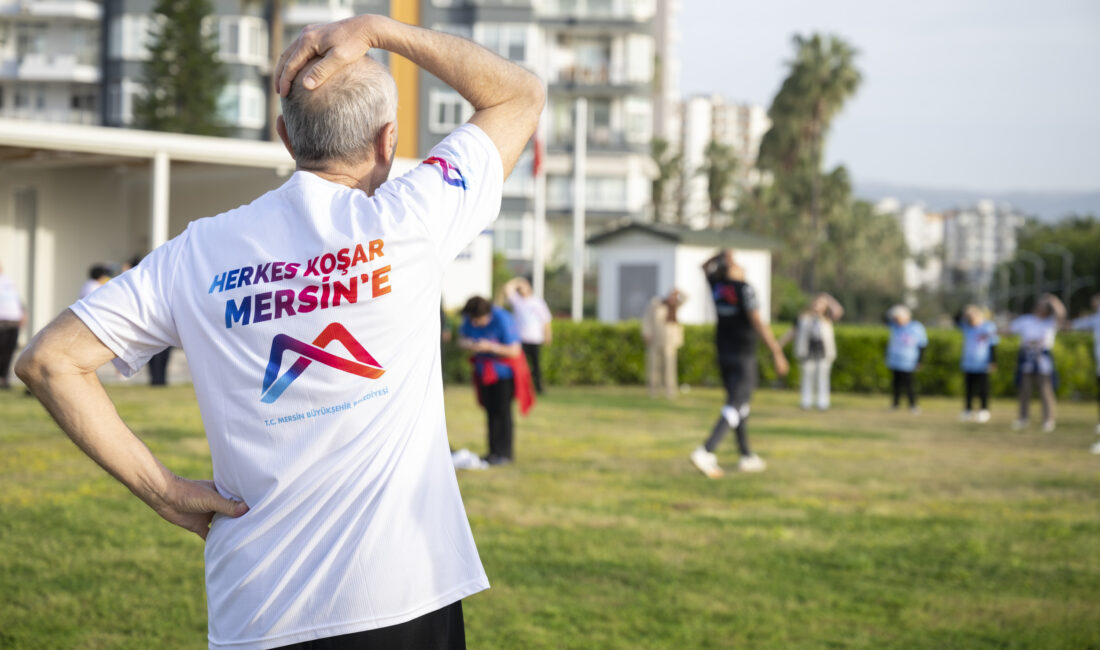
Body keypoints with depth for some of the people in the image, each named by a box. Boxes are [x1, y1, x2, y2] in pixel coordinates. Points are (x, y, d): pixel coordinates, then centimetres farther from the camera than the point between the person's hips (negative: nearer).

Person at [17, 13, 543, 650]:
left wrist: (164, 490, 2)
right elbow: (522, 93, 9)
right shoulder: (408, 221, -5)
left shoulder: (198, 255, 3)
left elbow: (48, 361, 2)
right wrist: (375, 30, 6)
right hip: (401, 598, -3)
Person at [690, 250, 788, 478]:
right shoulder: (744, 289, -16)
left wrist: (722, 254, 8)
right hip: (744, 356, -7)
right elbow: (757, 322, -22)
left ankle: (746, 456, 24)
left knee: (739, 404, 19)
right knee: (735, 407, -10)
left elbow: (705, 267, 25)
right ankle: (706, 453, -25)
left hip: (723, 355, 7)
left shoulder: (717, 286, 2)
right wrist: (776, 352, -21)